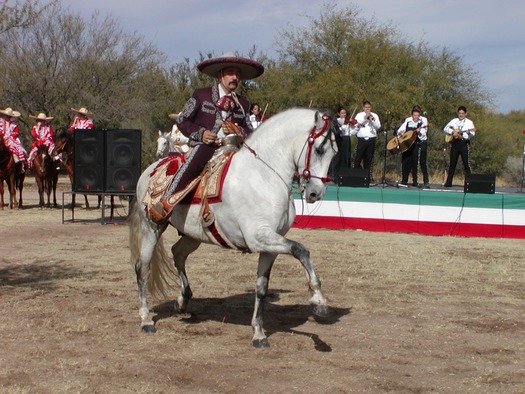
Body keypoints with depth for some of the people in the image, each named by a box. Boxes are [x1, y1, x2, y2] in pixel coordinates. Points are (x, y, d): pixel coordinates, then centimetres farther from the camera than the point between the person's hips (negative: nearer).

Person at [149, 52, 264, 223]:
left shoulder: (243, 104, 20)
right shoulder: (201, 95, 12)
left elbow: (251, 132, 20)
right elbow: (182, 121, 11)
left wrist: (239, 132, -4)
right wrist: (200, 133, -8)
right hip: (204, 144, -4)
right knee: (197, 157, -37)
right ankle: (165, 203, -37)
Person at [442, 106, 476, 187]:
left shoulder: (469, 122, 4)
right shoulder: (454, 121, 13)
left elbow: (472, 134, -6)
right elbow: (445, 129, 7)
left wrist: (469, 132, -29)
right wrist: (452, 132, -10)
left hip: (464, 143, -3)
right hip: (455, 143, 3)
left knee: (466, 163, -5)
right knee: (452, 163, 4)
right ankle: (448, 182, 7)